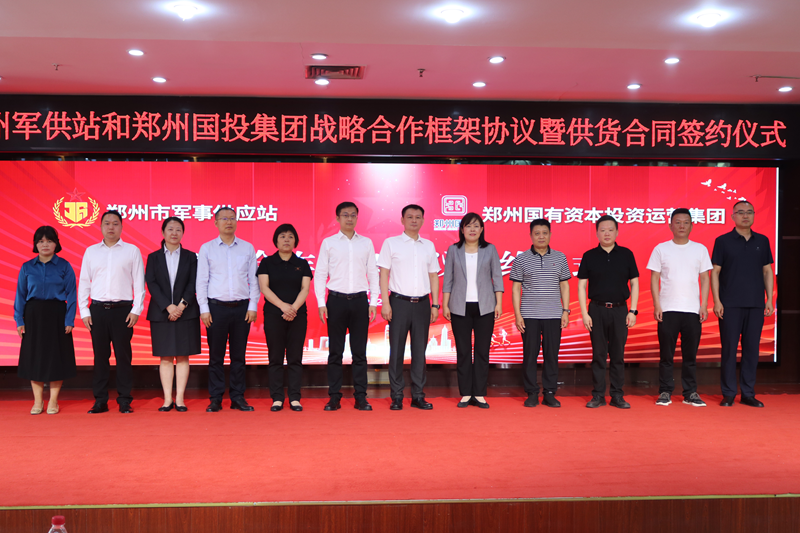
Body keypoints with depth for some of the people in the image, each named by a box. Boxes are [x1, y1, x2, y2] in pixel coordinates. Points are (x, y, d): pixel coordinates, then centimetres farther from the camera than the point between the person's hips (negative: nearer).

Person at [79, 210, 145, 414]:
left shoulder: (132, 251, 5)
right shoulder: (91, 251, 11)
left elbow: (139, 282, 3)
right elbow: (83, 283, 11)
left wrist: (136, 310, -5)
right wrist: (84, 311, 4)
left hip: (123, 309, -2)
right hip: (98, 309, 2)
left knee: (123, 355, 0)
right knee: (100, 355, 5)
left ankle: (124, 400, 6)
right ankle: (100, 401, 12)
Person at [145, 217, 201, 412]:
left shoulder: (190, 257, 8)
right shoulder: (153, 257, 8)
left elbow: (193, 284, -1)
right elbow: (151, 284, -2)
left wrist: (182, 305, -14)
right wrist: (168, 306, -14)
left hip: (186, 313, 0)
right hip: (161, 313, 0)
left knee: (182, 356, 0)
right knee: (165, 357, 2)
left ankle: (180, 398, 4)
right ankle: (167, 399, 6)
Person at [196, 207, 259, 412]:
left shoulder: (248, 248, 9)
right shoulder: (206, 249, 6)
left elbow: (253, 280, 8)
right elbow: (201, 281, 5)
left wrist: (253, 306, 0)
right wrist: (204, 309, -3)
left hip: (242, 307, 1)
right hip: (216, 307, -1)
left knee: (239, 355, 5)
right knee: (216, 355, 2)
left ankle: (238, 397, 12)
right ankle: (215, 399, 9)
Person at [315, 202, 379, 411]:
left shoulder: (366, 243, 9)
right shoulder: (328, 243, 5)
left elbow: (373, 273, 9)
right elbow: (320, 274, 4)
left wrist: (373, 302, 2)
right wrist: (321, 303, -4)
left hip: (360, 300, 1)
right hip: (336, 300, -1)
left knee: (359, 351, 3)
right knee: (335, 351, 3)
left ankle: (361, 396, 10)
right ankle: (334, 397, 10)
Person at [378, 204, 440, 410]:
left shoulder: (428, 245, 13)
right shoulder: (391, 243, 3)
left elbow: (433, 276, 14)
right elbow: (383, 274, 0)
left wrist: (435, 305, 7)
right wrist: (385, 303, -9)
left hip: (422, 303, 3)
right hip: (399, 302, -3)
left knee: (420, 349, 6)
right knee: (397, 349, 0)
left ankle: (418, 395, 13)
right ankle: (397, 396, 7)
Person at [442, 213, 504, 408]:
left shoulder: (490, 250, 7)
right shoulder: (453, 250, 6)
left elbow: (497, 277, 6)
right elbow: (447, 279, 7)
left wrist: (499, 303, 0)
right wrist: (445, 305, 2)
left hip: (484, 306, 0)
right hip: (460, 307, 0)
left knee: (482, 350, 1)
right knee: (463, 351, 2)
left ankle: (479, 394, 8)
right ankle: (465, 394, 9)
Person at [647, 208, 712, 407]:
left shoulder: (700, 249, 9)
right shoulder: (661, 249, 5)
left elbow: (705, 279, 9)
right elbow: (654, 279, 3)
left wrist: (704, 306, 1)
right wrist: (657, 305, -5)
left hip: (692, 310, 1)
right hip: (667, 309, -1)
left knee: (690, 355, 5)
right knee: (666, 354, 3)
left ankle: (690, 393, 14)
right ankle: (665, 392, 11)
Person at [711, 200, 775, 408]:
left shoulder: (762, 241, 10)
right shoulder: (723, 241, 1)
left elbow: (767, 271, 12)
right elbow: (715, 272, 0)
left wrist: (769, 299, 5)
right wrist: (717, 301, -8)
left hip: (755, 305, 3)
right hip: (730, 305, -3)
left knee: (752, 349, 5)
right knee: (729, 348, 0)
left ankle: (748, 394, 14)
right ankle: (728, 394, 8)